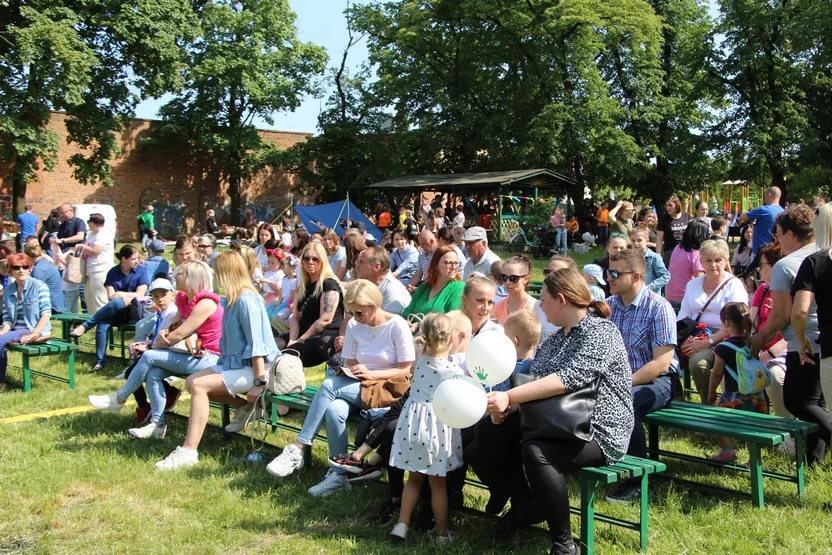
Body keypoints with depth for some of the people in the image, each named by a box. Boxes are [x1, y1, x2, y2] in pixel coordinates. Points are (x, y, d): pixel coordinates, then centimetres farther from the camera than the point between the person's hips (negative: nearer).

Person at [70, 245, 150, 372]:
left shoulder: (141, 271, 2)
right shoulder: (113, 272, 7)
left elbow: (140, 295, -6)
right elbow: (110, 296, 0)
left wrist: (120, 294, -6)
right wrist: (126, 298, -15)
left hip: (134, 311, -2)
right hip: (116, 311, 2)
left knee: (116, 303, -37)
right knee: (102, 326, -31)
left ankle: (85, 327, -27)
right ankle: (99, 362, -27)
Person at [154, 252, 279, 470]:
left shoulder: (246, 299, -19)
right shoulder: (233, 299, 10)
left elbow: (256, 343, -23)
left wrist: (259, 382, -24)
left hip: (253, 367, -10)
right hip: (235, 362, 10)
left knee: (199, 385, -20)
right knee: (191, 382, 5)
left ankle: (188, 452, -18)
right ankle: (246, 408, 11)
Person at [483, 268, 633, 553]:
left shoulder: (600, 331, -15)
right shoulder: (557, 337, 14)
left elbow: (568, 378, -30)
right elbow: (534, 379, 8)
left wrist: (509, 397, -37)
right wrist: (504, 406, -13)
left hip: (599, 434, -9)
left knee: (536, 452, -32)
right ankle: (525, 505, 16)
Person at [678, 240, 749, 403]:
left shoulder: (734, 285, 0)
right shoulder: (693, 284, 18)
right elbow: (683, 316, 13)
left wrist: (707, 342, -19)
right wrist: (684, 337, -8)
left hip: (720, 339, -5)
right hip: (694, 335, 5)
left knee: (698, 362, -34)